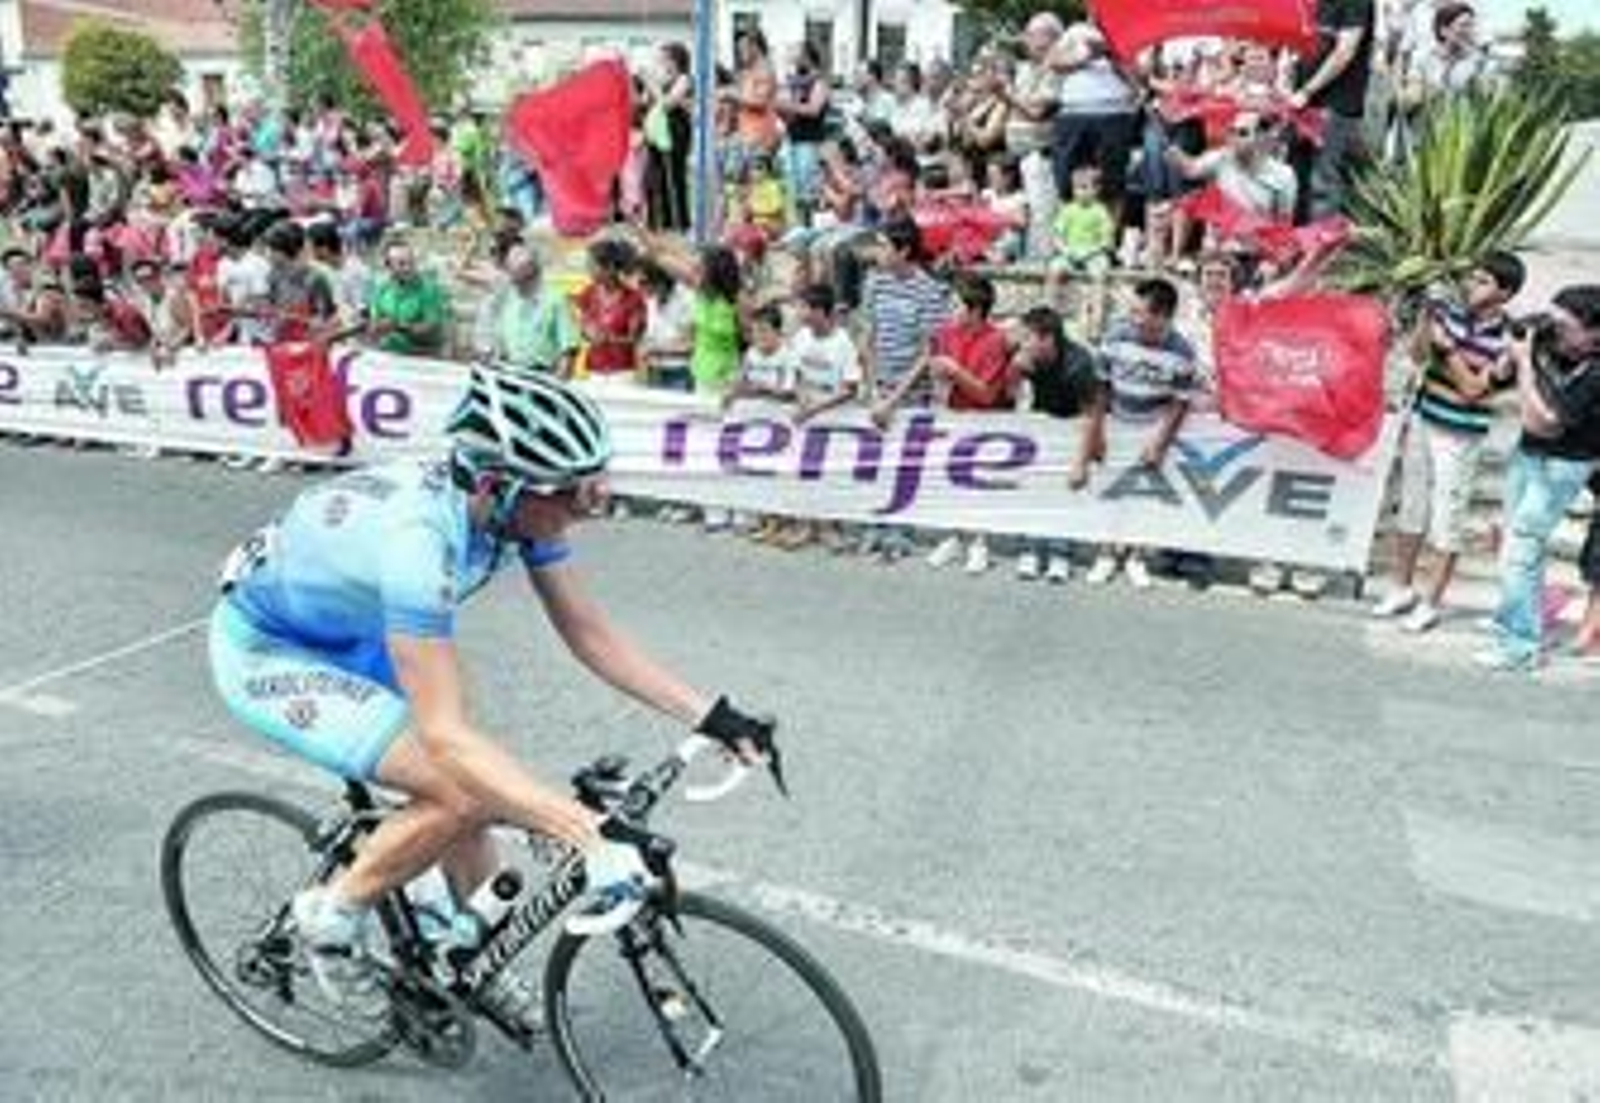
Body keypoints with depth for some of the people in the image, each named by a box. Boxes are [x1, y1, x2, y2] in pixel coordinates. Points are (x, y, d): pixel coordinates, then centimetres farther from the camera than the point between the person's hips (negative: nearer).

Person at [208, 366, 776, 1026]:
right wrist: (593, 833, -47)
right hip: (267, 655, -7)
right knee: (466, 790, -21)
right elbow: (445, 734, -41)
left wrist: (712, 716, -14)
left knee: (468, 778, 7)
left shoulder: (522, 505, -17)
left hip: (351, 636, 8)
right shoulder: (418, 535, -40)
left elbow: (590, 633, -8)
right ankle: (333, 914, 5)